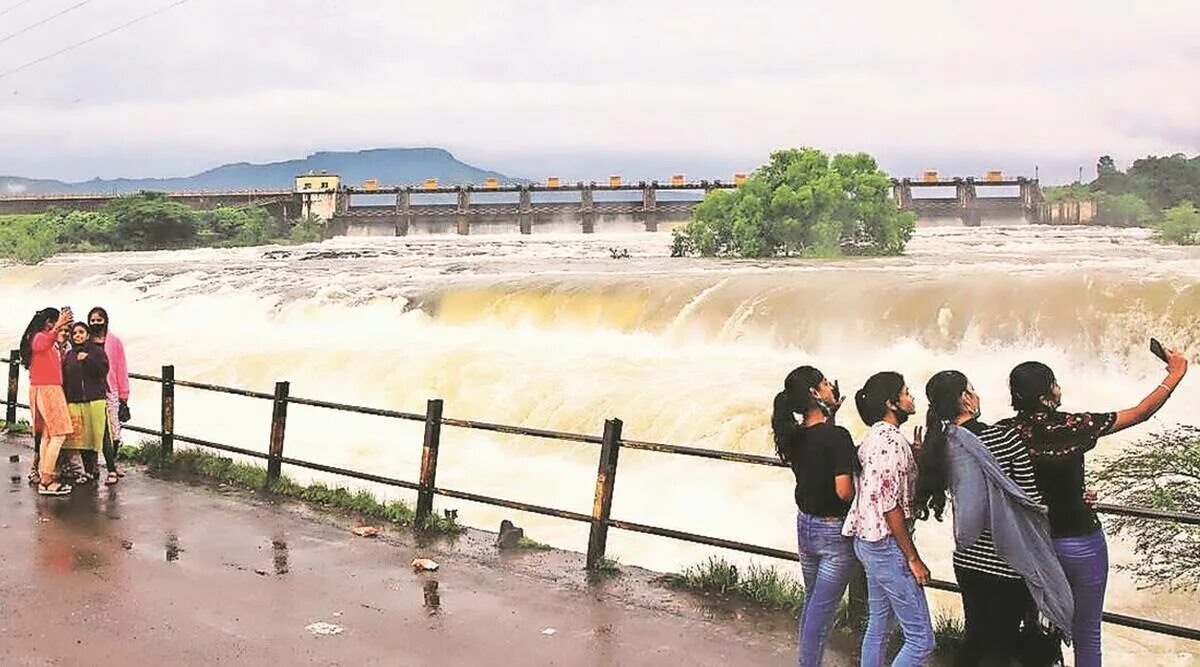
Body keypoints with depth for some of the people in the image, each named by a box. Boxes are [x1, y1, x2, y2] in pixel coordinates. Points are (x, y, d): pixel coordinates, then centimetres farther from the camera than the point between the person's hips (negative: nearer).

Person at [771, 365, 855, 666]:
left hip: (805, 525, 7)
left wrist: (831, 414, 9)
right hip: (834, 530, -7)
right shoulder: (837, 436, -23)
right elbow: (844, 491, -27)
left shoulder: (793, 436, -1)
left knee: (812, 602, 21)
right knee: (823, 608, 4)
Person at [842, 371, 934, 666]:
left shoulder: (875, 437, 12)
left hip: (869, 541, 10)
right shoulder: (892, 440, -18)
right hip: (888, 545, -10)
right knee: (921, 639, -5)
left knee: (879, 626, 17)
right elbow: (889, 504, -21)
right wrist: (913, 559, -17)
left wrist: (915, 454, 9)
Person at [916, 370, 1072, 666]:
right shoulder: (1005, 437, -18)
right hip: (1007, 562, -5)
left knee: (975, 638, 21)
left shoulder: (939, 445, -2)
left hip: (967, 560, 6)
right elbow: (1032, 501, -11)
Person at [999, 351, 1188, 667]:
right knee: (1086, 633, 12)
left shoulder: (1005, 432, -11)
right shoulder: (1073, 427, -20)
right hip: (1079, 543, -4)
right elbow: (1141, 413, -8)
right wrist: (1175, 374, 7)